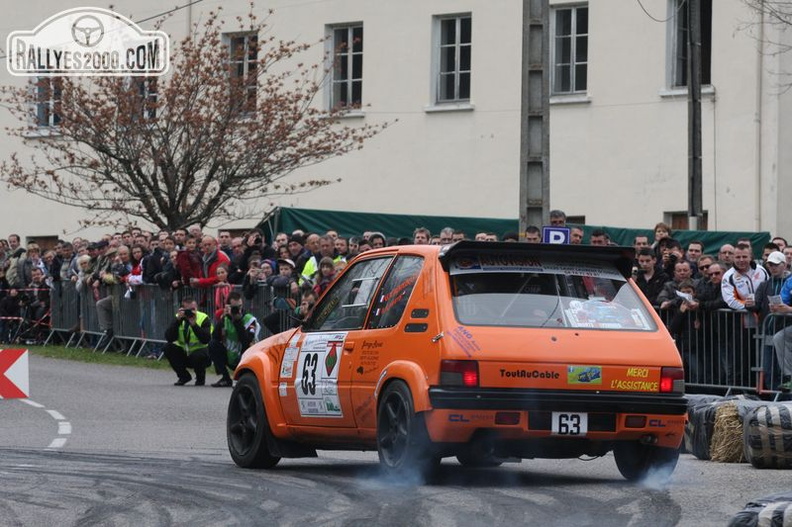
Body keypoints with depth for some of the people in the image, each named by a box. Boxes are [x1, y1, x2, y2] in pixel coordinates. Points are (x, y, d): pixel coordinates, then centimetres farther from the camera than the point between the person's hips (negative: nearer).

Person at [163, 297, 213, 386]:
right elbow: (169, 338, -19)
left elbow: (206, 340, -28)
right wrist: (178, 321, -28)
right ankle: (184, 376, 0)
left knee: (198, 356, -37)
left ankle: (200, 378, -1)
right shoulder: (178, 318, -5)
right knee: (168, 348, -20)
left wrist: (194, 324, -34)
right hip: (183, 354, 4)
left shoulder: (204, 318, -13)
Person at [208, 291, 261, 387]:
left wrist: (237, 321, -28)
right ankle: (225, 379, -8)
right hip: (230, 359, 5)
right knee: (213, 344, -16)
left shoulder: (250, 320, -13)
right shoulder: (225, 318, -2)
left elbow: (246, 341, -28)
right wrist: (222, 319, -24)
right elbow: (215, 337, -16)